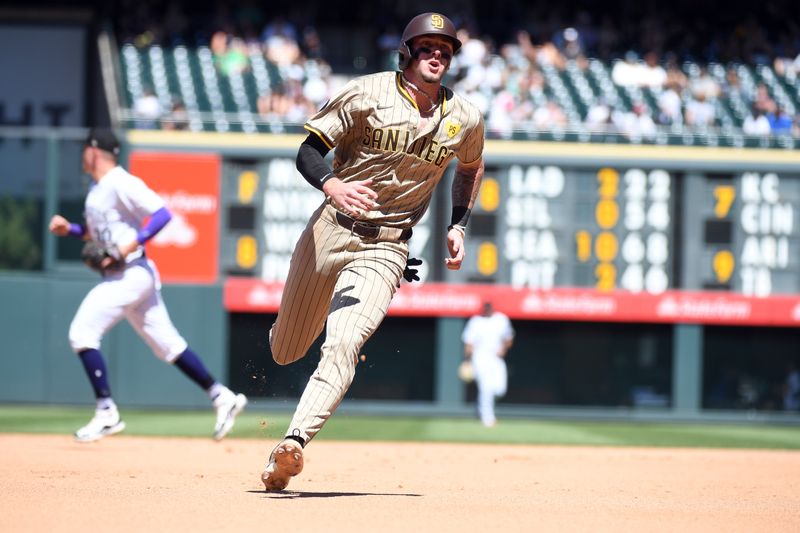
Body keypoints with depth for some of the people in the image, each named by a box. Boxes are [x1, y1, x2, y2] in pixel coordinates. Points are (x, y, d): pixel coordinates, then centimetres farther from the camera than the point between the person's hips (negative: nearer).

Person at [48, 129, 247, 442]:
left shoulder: (121, 184, -13)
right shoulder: (97, 189, 17)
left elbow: (162, 214, -20)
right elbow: (99, 232, 28)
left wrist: (131, 245, -26)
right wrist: (69, 229, 11)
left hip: (132, 273, -10)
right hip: (118, 277, 10)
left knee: (82, 333, -13)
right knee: (166, 344, 11)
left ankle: (106, 413, -12)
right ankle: (221, 397, 13)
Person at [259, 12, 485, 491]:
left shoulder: (465, 119, 2)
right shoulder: (368, 94, -8)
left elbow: (471, 169, 24)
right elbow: (308, 151, -7)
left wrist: (458, 226, 11)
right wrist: (333, 185, -28)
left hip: (386, 248, 0)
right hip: (330, 230, 0)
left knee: (343, 347, -22)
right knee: (285, 352, 14)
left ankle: (293, 443, -30)